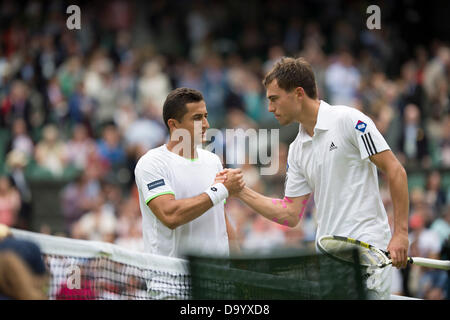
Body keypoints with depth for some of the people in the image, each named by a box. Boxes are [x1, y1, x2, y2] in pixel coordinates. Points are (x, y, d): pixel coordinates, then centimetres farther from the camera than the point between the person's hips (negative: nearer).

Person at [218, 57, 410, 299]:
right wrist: (242, 192, 8)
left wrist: (400, 233, -14)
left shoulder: (348, 120, -7)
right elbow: (291, 214, 15)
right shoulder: (297, 150, 15)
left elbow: (395, 171, -9)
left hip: (367, 248, -7)